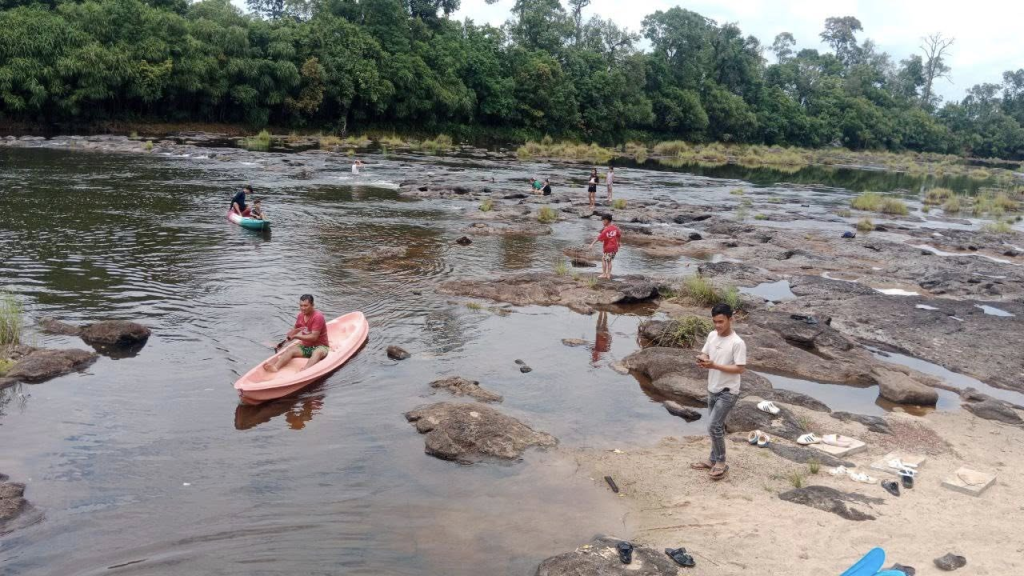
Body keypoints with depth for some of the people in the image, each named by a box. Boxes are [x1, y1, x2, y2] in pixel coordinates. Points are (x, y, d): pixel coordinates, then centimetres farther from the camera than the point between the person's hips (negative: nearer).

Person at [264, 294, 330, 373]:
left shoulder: (318, 316, -17)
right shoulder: (300, 316, 4)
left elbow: (314, 337, -22)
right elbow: (295, 329, 24)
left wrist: (296, 336, -16)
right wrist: (290, 334, 2)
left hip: (320, 346, -6)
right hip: (305, 346, 6)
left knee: (317, 352, -39)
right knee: (290, 350, -20)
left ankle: (304, 370, -66)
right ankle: (275, 367, -46)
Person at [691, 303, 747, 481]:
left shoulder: (737, 343, -21)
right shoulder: (712, 335, 1)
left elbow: (740, 368, -21)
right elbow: (704, 354, 12)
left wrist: (714, 366, -27)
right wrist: (701, 360, -13)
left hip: (728, 392, -7)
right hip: (712, 390, 7)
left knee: (713, 427, -9)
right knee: (716, 426, 17)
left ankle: (721, 462, 7)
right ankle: (714, 460, 29)